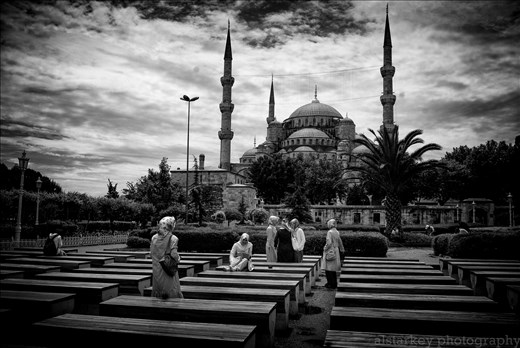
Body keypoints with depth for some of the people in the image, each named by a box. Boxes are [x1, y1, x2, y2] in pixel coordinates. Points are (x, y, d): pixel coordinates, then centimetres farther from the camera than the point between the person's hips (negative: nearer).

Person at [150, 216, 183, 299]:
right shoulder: (172, 238, -14)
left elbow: (151, 252, 3)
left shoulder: (154, 237, 1)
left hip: (157, 269, 5)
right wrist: (178, 258, 1)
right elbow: (174, 254, -19)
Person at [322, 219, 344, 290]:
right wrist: (342, 249, 31)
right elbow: (340, 242, 18)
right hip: (335, 251, 8)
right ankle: (334, 284, 22)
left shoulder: (330, 232, -17)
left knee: (328, 269, 0)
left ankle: (331, 284, 2)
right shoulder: (337, 232, 7)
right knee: (333, 268, 16)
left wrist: (325, 248, -9)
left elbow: (329, 242, -26)